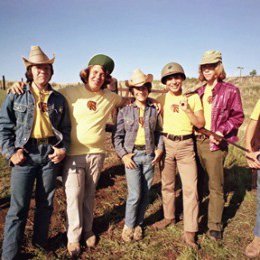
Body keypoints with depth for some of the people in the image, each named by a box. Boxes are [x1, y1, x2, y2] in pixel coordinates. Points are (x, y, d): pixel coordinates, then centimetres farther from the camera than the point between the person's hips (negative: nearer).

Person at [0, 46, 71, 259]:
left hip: (50, 154, 3)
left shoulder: (59, 99, 7)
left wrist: (63, 149, -2)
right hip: (25, 155, -2)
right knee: (18, 207, 2)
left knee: (46, 202, 14)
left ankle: (41, 242, 34)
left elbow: (66, 128, 12)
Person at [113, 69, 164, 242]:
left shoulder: (154, 110, 6)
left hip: (149, 155, 2)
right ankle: (129, 225, 18)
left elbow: (158, 132, 11)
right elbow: (118, 136, 1)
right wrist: (123, 155, -8)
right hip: (132, 155, -2)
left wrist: (160, 149, -2)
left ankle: (138, 224, 28)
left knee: (145, 194, 8)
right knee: (135, 194, -4)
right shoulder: (125, 111, 0)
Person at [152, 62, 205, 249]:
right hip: (166, 144, 2)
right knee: (167, 184, 15)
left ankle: (190, 231, 8)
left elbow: (200, 124, -6)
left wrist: (187, 109, -18)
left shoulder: (193, 97, -2)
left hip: (186, 145, -2)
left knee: (190, 187, -2)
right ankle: (169, 217, 35)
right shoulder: (161, 99, 1)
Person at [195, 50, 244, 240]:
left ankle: (215, 226, 16)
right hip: (197, 141, 5)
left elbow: (238, 117, -5)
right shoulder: (199, 92, 11)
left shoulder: (230, 90, -5)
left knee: (216, 186, 4)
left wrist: (221, 131, -17)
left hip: (215, 144, -5)